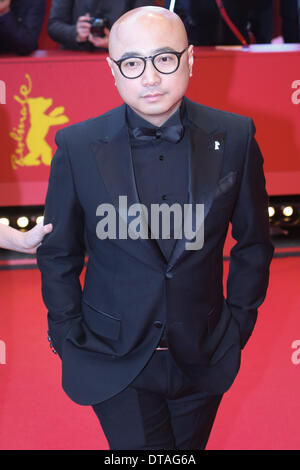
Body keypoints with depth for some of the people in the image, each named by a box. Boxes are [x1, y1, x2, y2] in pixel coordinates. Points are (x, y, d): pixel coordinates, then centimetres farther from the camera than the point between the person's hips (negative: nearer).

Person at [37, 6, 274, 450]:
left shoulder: (234, 137, -8)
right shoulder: (78, 147, -11)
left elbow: (253, 242, 4)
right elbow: (58, 255, 0)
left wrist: (237, 323, 3)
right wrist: (70, 339, 0)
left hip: (203, 359, 2)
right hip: (113, 360, -2)